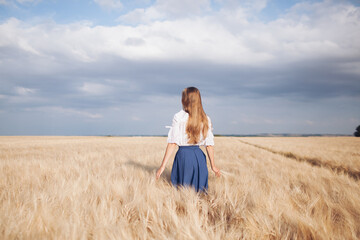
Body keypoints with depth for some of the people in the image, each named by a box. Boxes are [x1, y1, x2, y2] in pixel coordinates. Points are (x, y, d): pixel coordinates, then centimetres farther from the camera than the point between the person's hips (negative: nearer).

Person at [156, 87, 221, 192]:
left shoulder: (179, 117, -7)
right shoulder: (205, 119, 4)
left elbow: (172, 143, -12)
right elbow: (209, 144, 5)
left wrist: (163, 166, -10)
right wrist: (213, 165, 15)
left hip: (183, 155, -4)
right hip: (199, 156, 4)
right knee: (199, 191, 14)